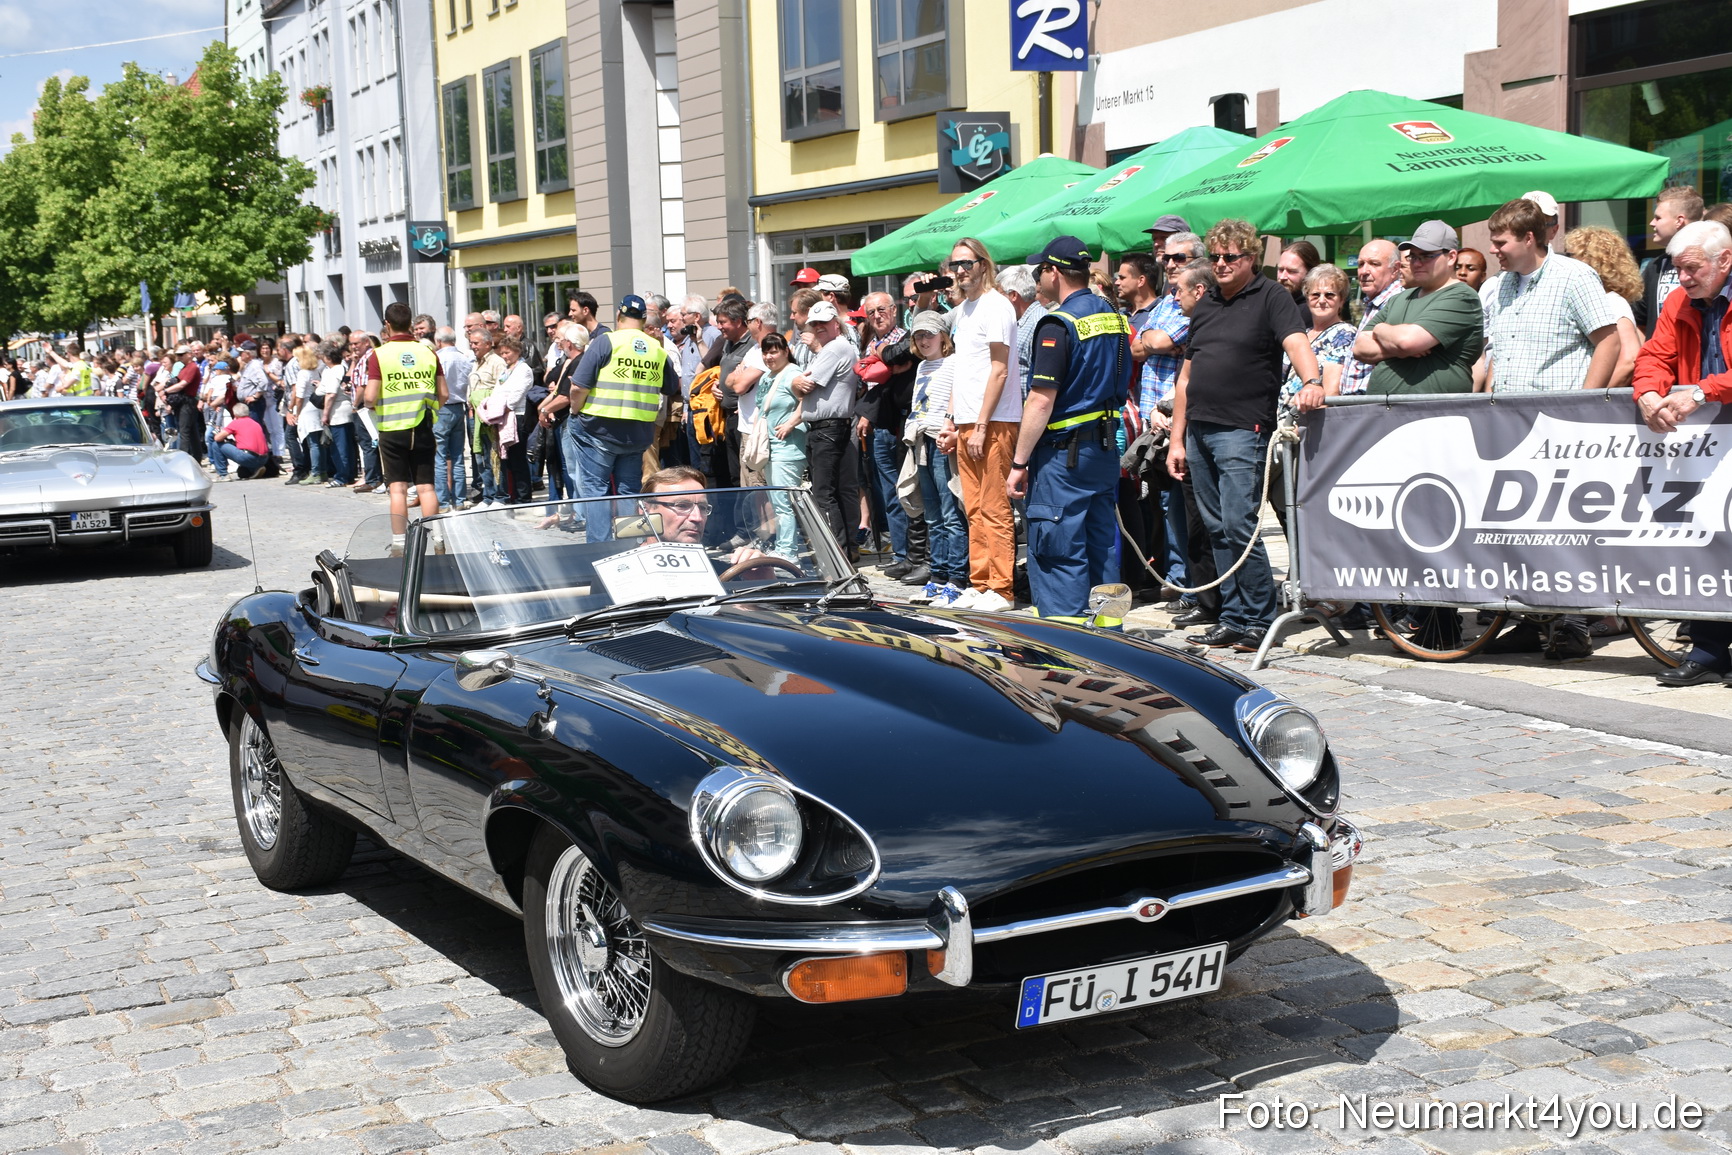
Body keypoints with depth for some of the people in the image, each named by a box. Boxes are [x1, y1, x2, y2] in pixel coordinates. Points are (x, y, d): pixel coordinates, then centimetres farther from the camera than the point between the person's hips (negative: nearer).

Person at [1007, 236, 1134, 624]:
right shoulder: (1114, 317, 10)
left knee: (1056, 553, -4)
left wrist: (1019, 463, -15)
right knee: (1102, 545, 13)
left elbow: (1042, 400, -19)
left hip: (1064, 452, -8)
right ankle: (1107, 632, 18)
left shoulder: (1058, 323, -15)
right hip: (1106, 447, 8)